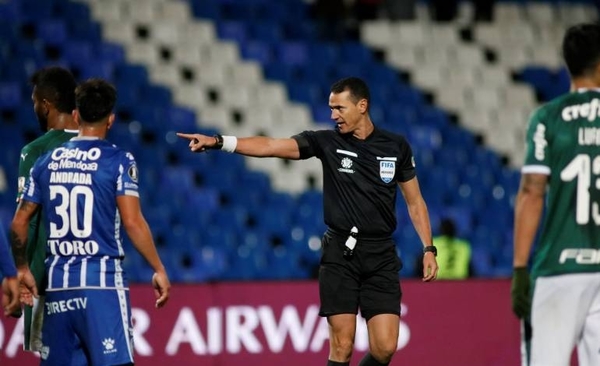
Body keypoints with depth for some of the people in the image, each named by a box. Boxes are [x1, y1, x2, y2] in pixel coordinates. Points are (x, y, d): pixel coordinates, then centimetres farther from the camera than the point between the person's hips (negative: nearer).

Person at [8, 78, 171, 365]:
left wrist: (22, 269, 24)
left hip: (57, 282, 5)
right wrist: (159, 270, -4)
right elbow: (132, 222, -11)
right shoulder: (118, 161, -4)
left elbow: (19, 223, 12)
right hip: (102, 281, -5)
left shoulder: (47, 161, 10)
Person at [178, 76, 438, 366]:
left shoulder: (396, 146, 4)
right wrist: (217, 142, -22)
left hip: (381, 256, 1)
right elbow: (269, 146, -10)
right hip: (340, 254, -1)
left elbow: (415, 201, 12)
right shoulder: (326, 142, -1)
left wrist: (428, 249, 5)